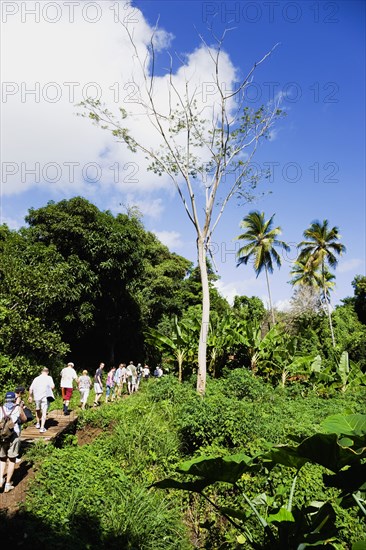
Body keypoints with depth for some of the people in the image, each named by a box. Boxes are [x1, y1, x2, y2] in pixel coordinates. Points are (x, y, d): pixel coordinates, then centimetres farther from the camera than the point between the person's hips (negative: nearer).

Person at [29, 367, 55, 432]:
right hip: (45, 397, -4)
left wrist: (30, 396, 23)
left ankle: (38, 423, 35)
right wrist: (53, 384, 10)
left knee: (38, 410, 27)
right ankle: (42, 428, -6)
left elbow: (31, 389, 9)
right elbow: (52, 387, -12)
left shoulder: (36, 378, 9)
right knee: (44, 412, 0)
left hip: (37, 397, 4)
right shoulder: (49, 378, -2)